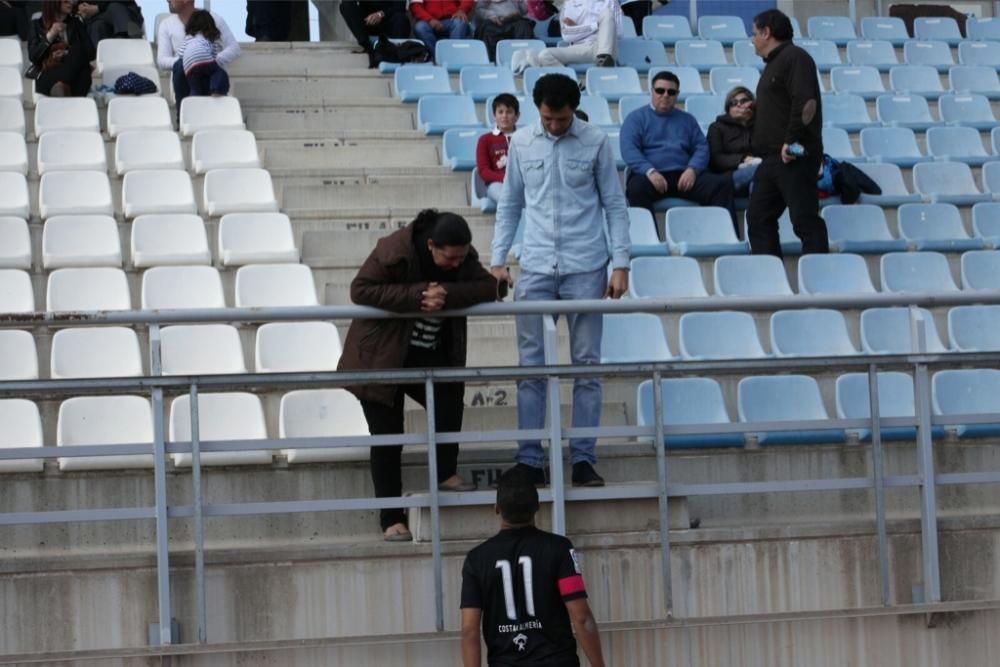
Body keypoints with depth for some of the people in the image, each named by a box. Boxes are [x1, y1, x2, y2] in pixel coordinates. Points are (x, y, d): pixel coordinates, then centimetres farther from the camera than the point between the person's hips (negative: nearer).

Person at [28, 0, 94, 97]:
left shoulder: (76, 23, 20)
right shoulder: (38, 25, 15)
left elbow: (91, 53, 11)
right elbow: (32, 56, 5)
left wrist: (66, 54, -5)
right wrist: (49, 36, -6)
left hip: (76, 76, 2)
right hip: (48, 76, -2)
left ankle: (61, 86, -45)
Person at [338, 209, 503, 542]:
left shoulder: (464, 258, -8)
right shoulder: (394, 252, -25)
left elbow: (491, 288, -18)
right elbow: (360, 290, -28)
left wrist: (446, 294, -34)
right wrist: (417, 296, -34)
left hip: (430, 355, 5)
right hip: (383, 355, -5)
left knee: (450, 400, -14)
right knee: (387, 436, -4)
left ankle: (446, 473, 12)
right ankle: (392, 519, 3)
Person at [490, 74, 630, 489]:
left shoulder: (595, 143, 0)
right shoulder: (521, 143, 5)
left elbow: (614, 205, 3)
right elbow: (510, 204, 12)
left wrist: (621, 264, -3)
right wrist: (497, 260, 6)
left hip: (585, 268, -1)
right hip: (536, 268, 2)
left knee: (587, 365, 2)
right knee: (531, 366, 1)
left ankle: (583, 460, 7)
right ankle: (530, 461, 5)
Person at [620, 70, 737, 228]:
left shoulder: (687, 119, 26)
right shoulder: (636, 118, 13)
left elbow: (702, 148, 15)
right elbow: (629, 150, -2)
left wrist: (692, 169, -8)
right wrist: (650, 171, -20)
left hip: (683, 177, 3)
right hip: (650, 176, -3)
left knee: (723, 183, -22)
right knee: (637, 187, -40)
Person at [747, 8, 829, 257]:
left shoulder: (794, 58, -9)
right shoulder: (775, 63, 21)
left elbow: (806, 102, -21)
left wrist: (791, 140, -23)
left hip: (794, 156, -10)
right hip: (773, 157, 10)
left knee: (805, 219, -10)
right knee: (759, 217, 7)